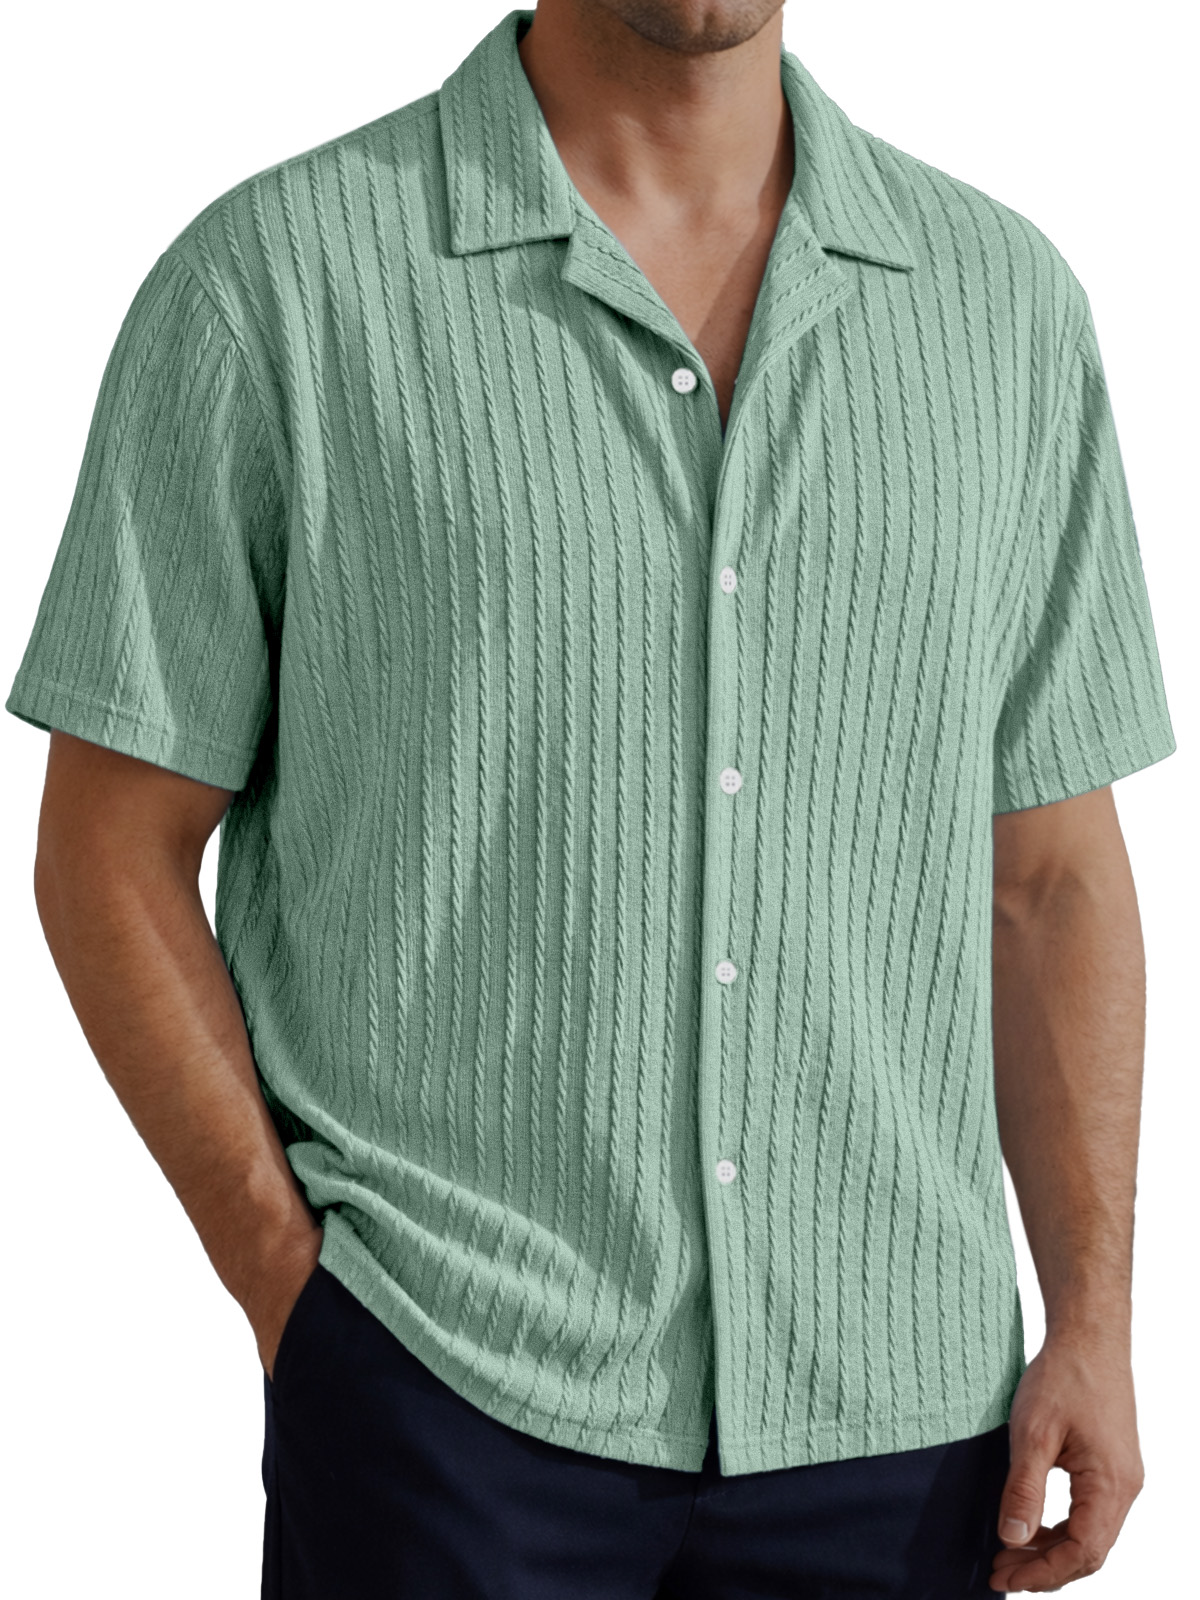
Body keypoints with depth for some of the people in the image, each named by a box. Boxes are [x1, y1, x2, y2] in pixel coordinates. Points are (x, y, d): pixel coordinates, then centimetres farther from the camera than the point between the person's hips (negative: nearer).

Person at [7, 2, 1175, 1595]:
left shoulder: (1006, 298, 5)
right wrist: (292, 1291, -6)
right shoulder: (273, 282, -5)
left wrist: (1094, 1317, 1)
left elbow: (1052, 872, 8)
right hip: (442, 1395, -2)